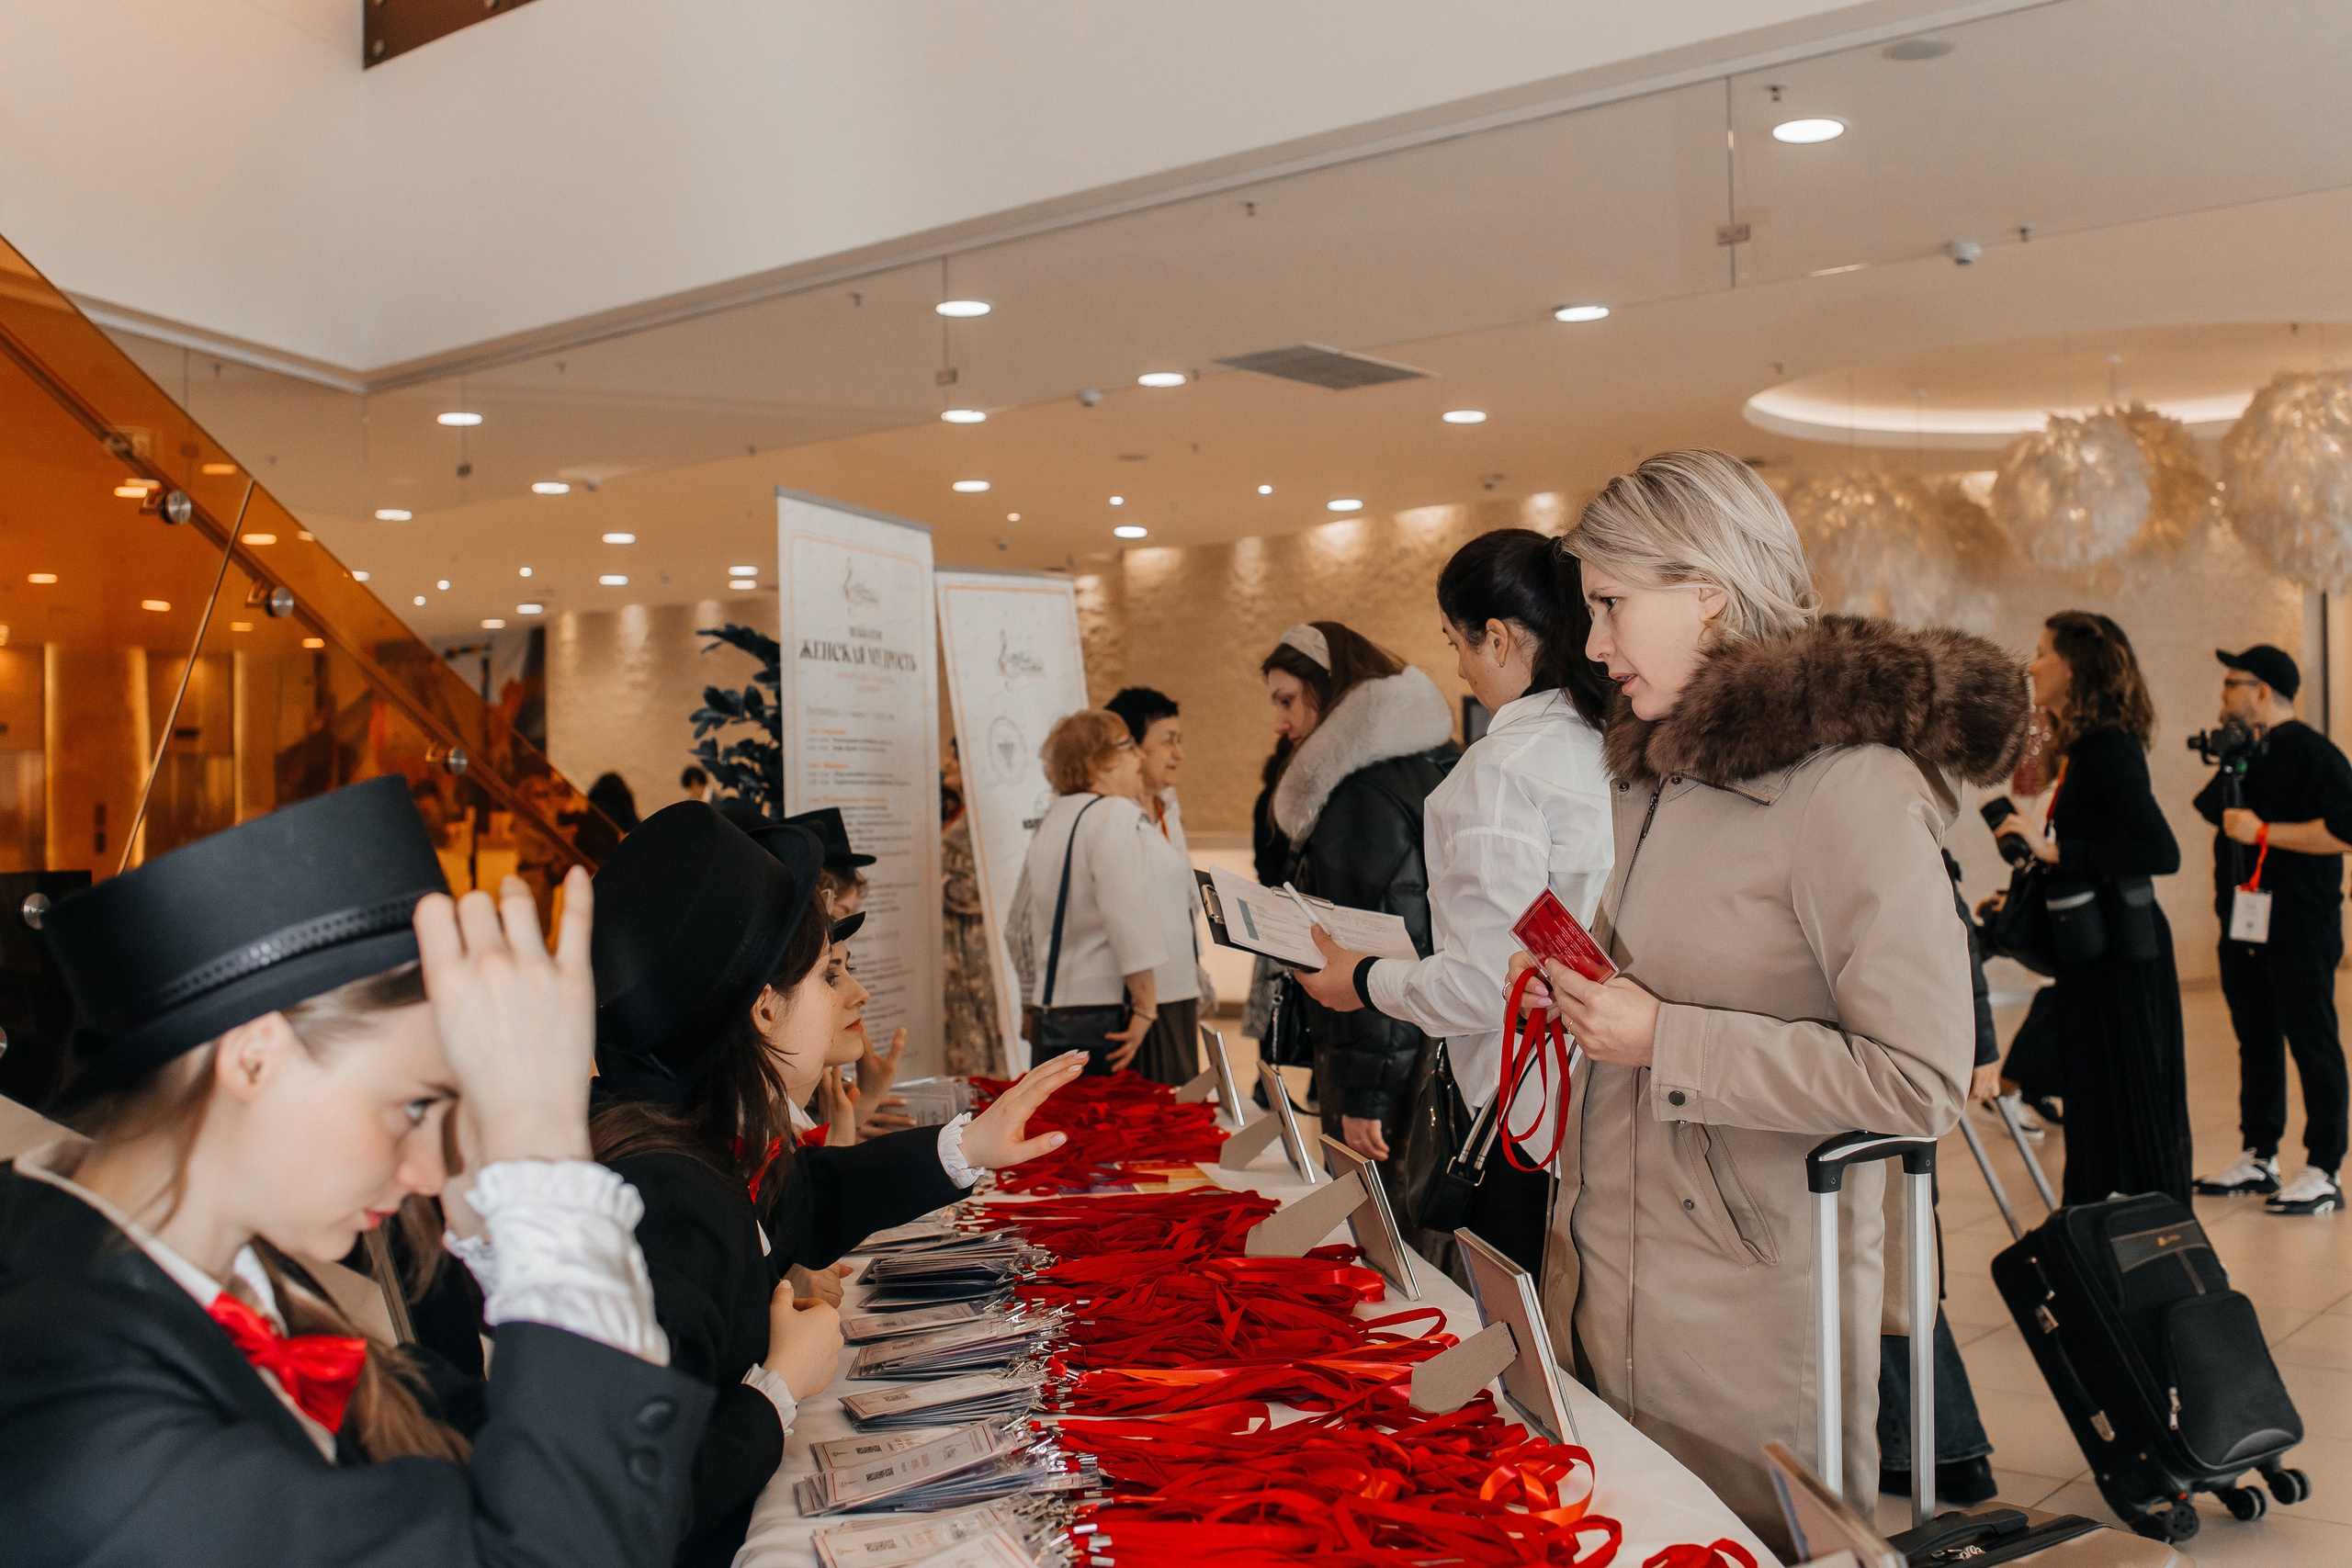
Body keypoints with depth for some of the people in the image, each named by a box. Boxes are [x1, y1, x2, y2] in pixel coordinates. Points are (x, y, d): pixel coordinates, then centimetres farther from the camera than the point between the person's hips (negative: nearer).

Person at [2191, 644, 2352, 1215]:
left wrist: (2262, 832, -20)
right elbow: (2218, 816, 30)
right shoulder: (2241, 754, 15)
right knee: (2256, 1042, 13)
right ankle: (2259, 1159, 22)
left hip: (2300, 929, -8)